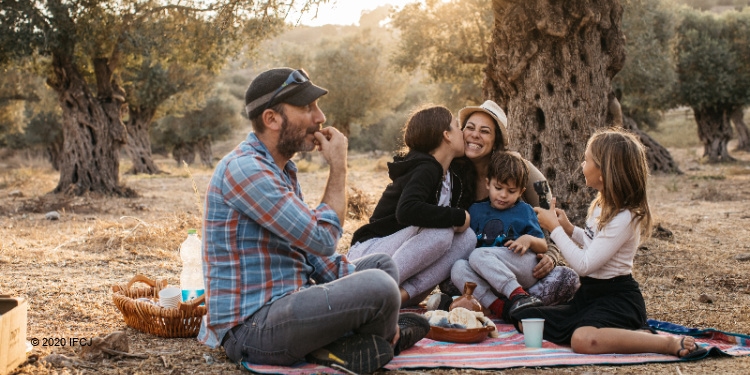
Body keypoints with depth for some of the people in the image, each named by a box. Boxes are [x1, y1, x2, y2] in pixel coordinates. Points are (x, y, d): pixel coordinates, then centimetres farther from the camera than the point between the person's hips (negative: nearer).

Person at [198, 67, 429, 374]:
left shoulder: (282, 169, 15)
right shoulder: (243, 168, -17)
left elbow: (312, 248, 16)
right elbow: (323, 239, -20)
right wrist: (338, 167, -9)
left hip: (286, 302, 11)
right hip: (252, 324, -11)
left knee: (383, 265, 20)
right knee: (379, 287, -25)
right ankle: (385, 338, 9)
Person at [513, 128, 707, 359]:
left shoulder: (624, 218, -20)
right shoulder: (602, 205, 7)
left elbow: (583, 265, -22)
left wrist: (555, 229, -13)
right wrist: (569, 229, 7)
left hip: (618, 299, -10)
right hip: (589, 294, 10)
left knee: (583, 340, -39)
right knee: (524, 321, 1)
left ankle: (670, 343, -26)